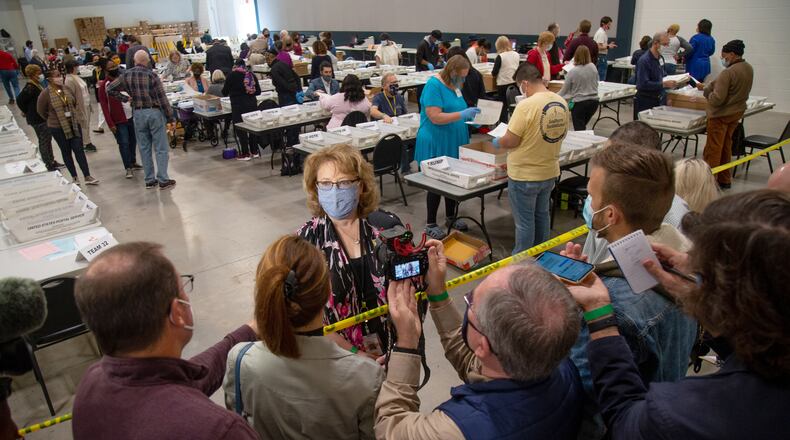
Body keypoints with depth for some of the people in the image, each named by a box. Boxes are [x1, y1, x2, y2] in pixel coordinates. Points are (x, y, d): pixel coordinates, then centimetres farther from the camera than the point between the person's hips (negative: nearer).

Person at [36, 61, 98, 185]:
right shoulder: (46, 93, -11)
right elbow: (40, 110, 1)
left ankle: (87, 176, 1)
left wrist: (76, 116, 11)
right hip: (58, 128, -3)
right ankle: (74, 176, 19)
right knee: (66, 152, 9)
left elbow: (75, 103, 17)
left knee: (79, 149, 0)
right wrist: (52, 119, 8)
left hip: (74, 124, 3)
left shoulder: (67, 89, 0)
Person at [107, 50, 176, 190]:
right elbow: (162, 98, -10)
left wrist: (124, 99, 15)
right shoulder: (152, 75, -8)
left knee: (144, 148, 11)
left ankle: (149, 180, 15)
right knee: (161, 148, 1)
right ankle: (163, 180, 0)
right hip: (154, 112, -4)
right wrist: (170, 118, -4)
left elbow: (109, 89, 6)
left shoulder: (126, 75, 2)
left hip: (138, 114, 4)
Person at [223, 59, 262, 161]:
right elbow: (258, 91, 9)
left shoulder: (232, 75, -4)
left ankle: (245, 153, 3)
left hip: (238, 106, -4)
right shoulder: (251, 75, 6)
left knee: (241, 130, 2)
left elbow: (225, 92, 1)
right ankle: (255, 151, 18)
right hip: (252, 104, 4)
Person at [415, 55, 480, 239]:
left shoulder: (455, 86, 10)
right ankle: (430, 224, 14)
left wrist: (469, 117, 4)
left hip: (454, 143, 8)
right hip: (436, 145, -8)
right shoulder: (434, 85, -15)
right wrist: (462, 115, -26)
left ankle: (451, 217, 31)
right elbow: (435, 117, -24)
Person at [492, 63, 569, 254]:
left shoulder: (526, 106, -23)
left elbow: (511, 140, -20)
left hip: (524, 175, -7)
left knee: (524, 222, 7)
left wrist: (497, 142, 0)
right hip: (550, 172, 7)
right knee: (542, 215, 22)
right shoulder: (561, 102, -1)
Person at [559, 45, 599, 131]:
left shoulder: (572, 72, -14)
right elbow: (596, 83, 13)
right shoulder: (593, 67, -1)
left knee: (579, 129, 1)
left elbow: (564, 90, -6)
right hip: (593, 101, 5)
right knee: (582, 126, 22)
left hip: (579, 103, -5)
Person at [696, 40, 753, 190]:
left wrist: (707, 92, -7)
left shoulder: (728, 73, -24)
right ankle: (725, 179, 29)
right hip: (738, 111, 9)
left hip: (721, 114, -9)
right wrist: (707, 86, 11)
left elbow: (717, 99, -26)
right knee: (726, 146, 20)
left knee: (713, 149, 1)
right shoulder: (749, 69, 3)